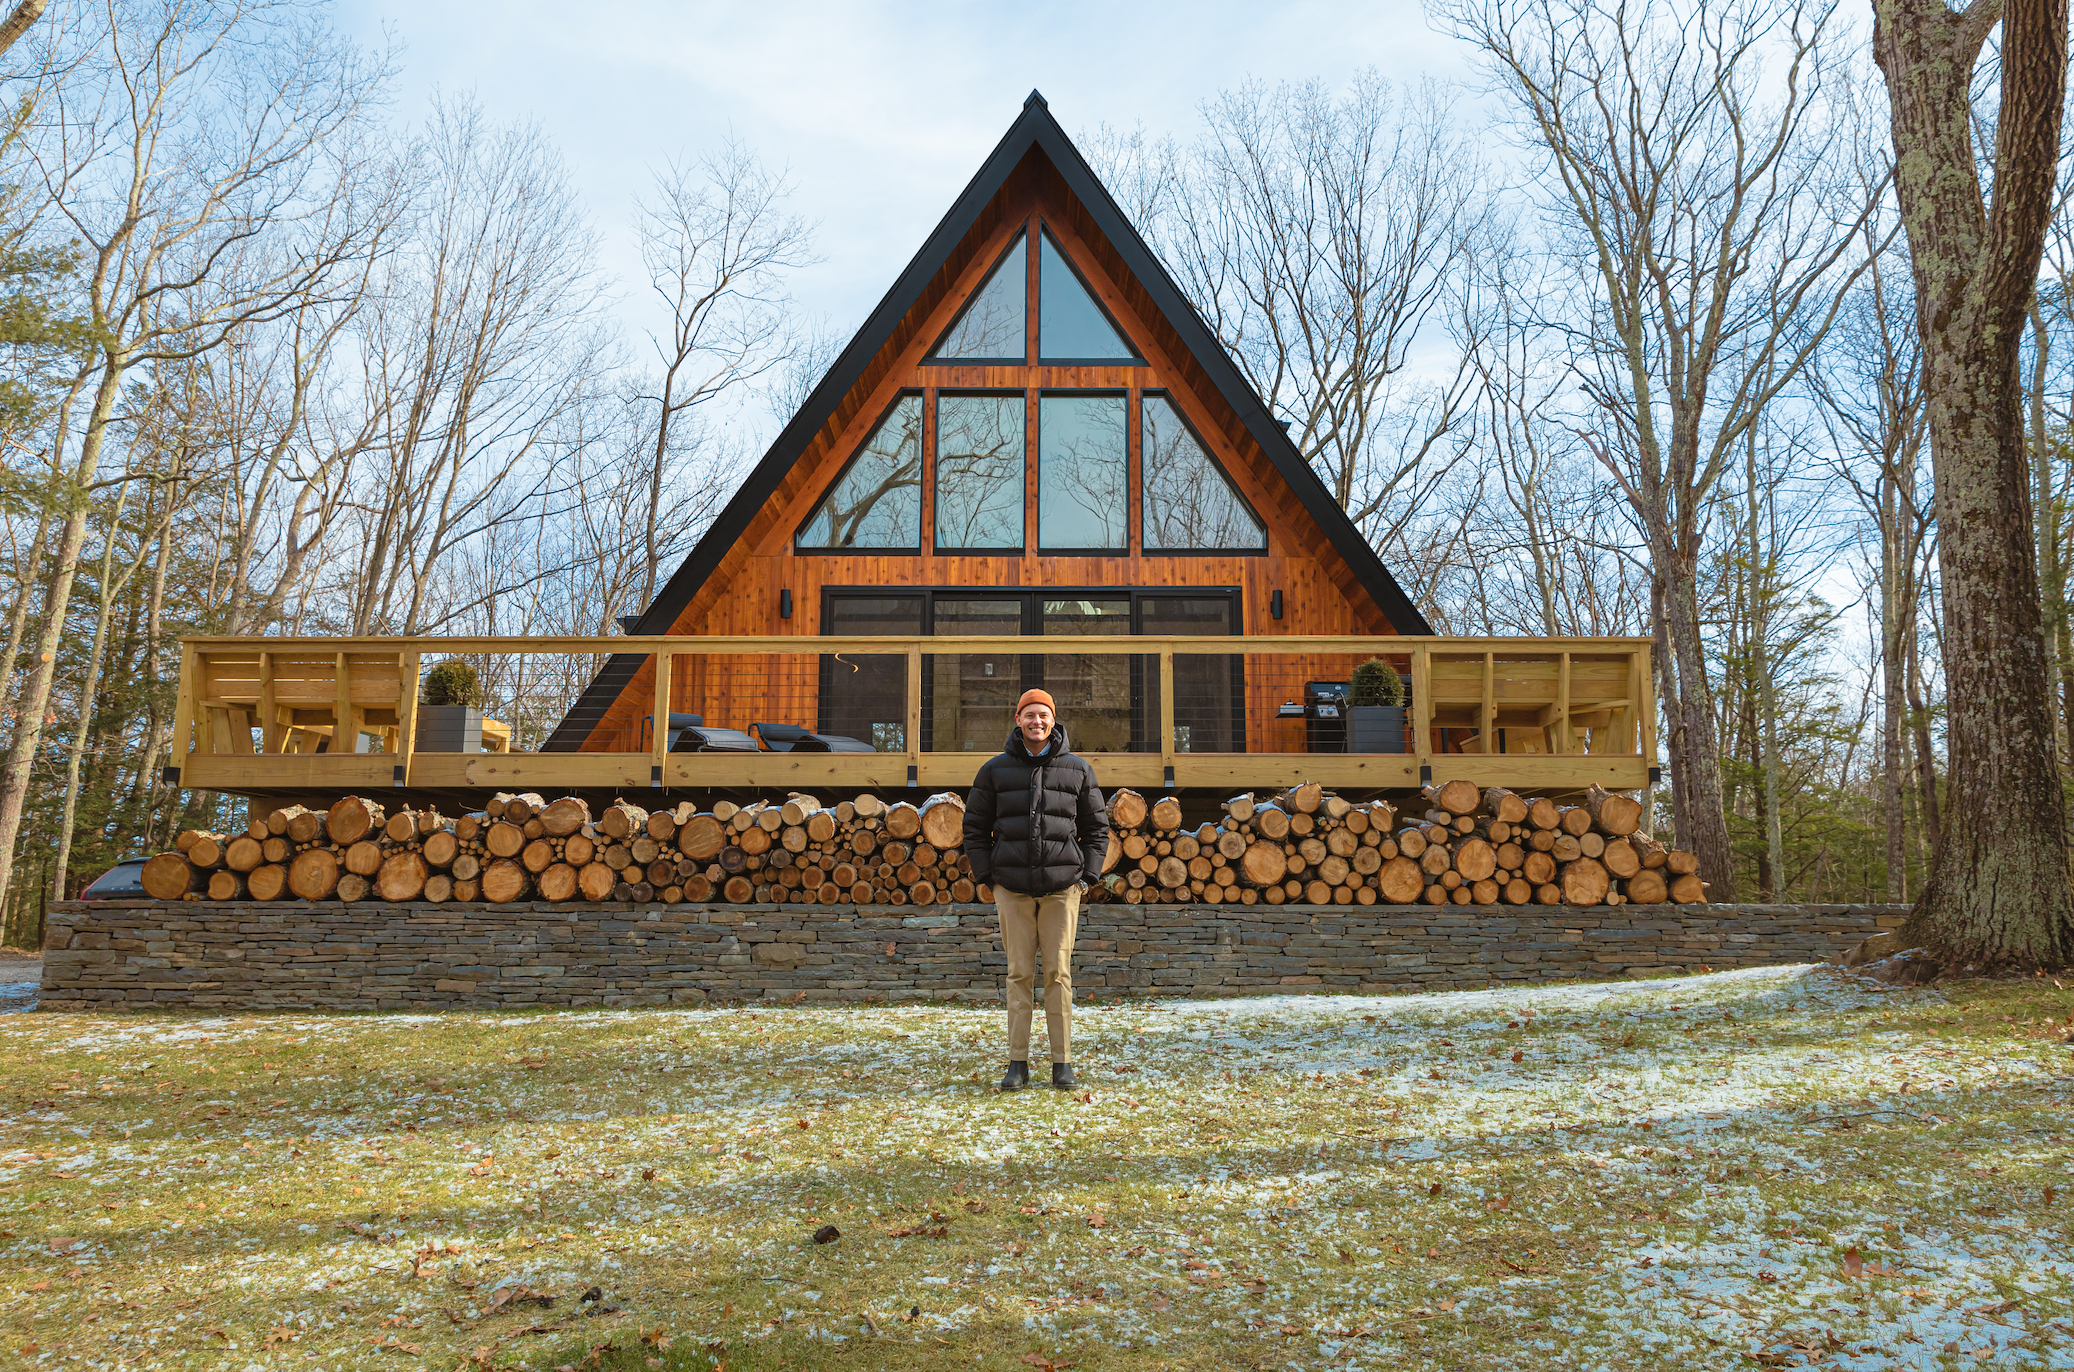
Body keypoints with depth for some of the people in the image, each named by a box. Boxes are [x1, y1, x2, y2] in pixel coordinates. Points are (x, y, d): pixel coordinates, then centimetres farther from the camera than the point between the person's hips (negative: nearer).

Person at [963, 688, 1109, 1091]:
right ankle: (1018, 1063, 8)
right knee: (1019, 973, 2)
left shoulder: (1078, 770, 5)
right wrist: (986, 877, 2)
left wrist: (1087, 876, 3)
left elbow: (1097, 828, 11)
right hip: (1013, 887, 0)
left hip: (1062, 887, 0)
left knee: (1058, 972, 0)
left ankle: (1063, 1063, 7)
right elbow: (975, 827, 10)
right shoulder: (996, 769, 5)